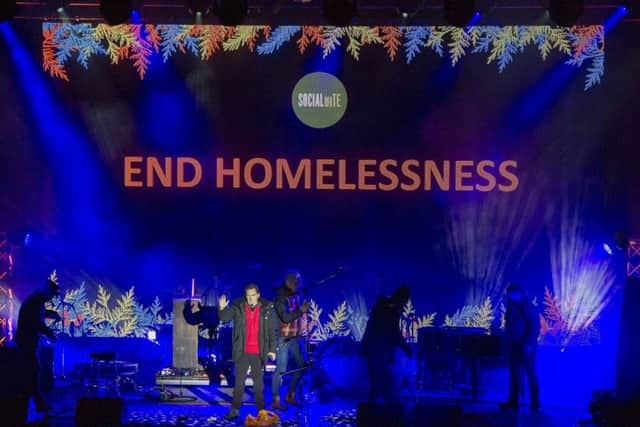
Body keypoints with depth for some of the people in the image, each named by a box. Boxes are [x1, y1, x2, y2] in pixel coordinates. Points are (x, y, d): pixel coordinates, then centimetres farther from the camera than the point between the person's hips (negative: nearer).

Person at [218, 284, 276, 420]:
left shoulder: (266, 309, -1)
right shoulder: (238, 307, -1)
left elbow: (271, 331, 2)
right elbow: (225, 318, -9)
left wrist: (272, 349, -1)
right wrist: (222, 309, -30)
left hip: (258, 352, 0)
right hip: (241, 352, 0)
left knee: (258, 382, 10)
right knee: (239, 381, 4)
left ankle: (261, 410, 16)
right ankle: (234, 410, 6)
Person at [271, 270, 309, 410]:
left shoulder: (295, 296, 9)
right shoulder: (280, 298, -13)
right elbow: (285, 318, -21)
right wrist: (301, 310, -20)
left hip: (294, 337, 8)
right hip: (283, 338, -8)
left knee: (301, 365, 10)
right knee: (281, 369, -7)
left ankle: (290, 396, 21)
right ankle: (276, 400, -1)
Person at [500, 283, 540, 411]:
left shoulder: (528, 307, -8)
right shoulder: (511, 307, 10)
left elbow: (535, 326, -13)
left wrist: (529, 344, -19)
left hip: (526, 346, -7)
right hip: (514, 346, 7)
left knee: (530, 373, -2)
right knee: (514, 373, 7)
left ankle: (535, 403, 3)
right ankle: (513, 401, 10)